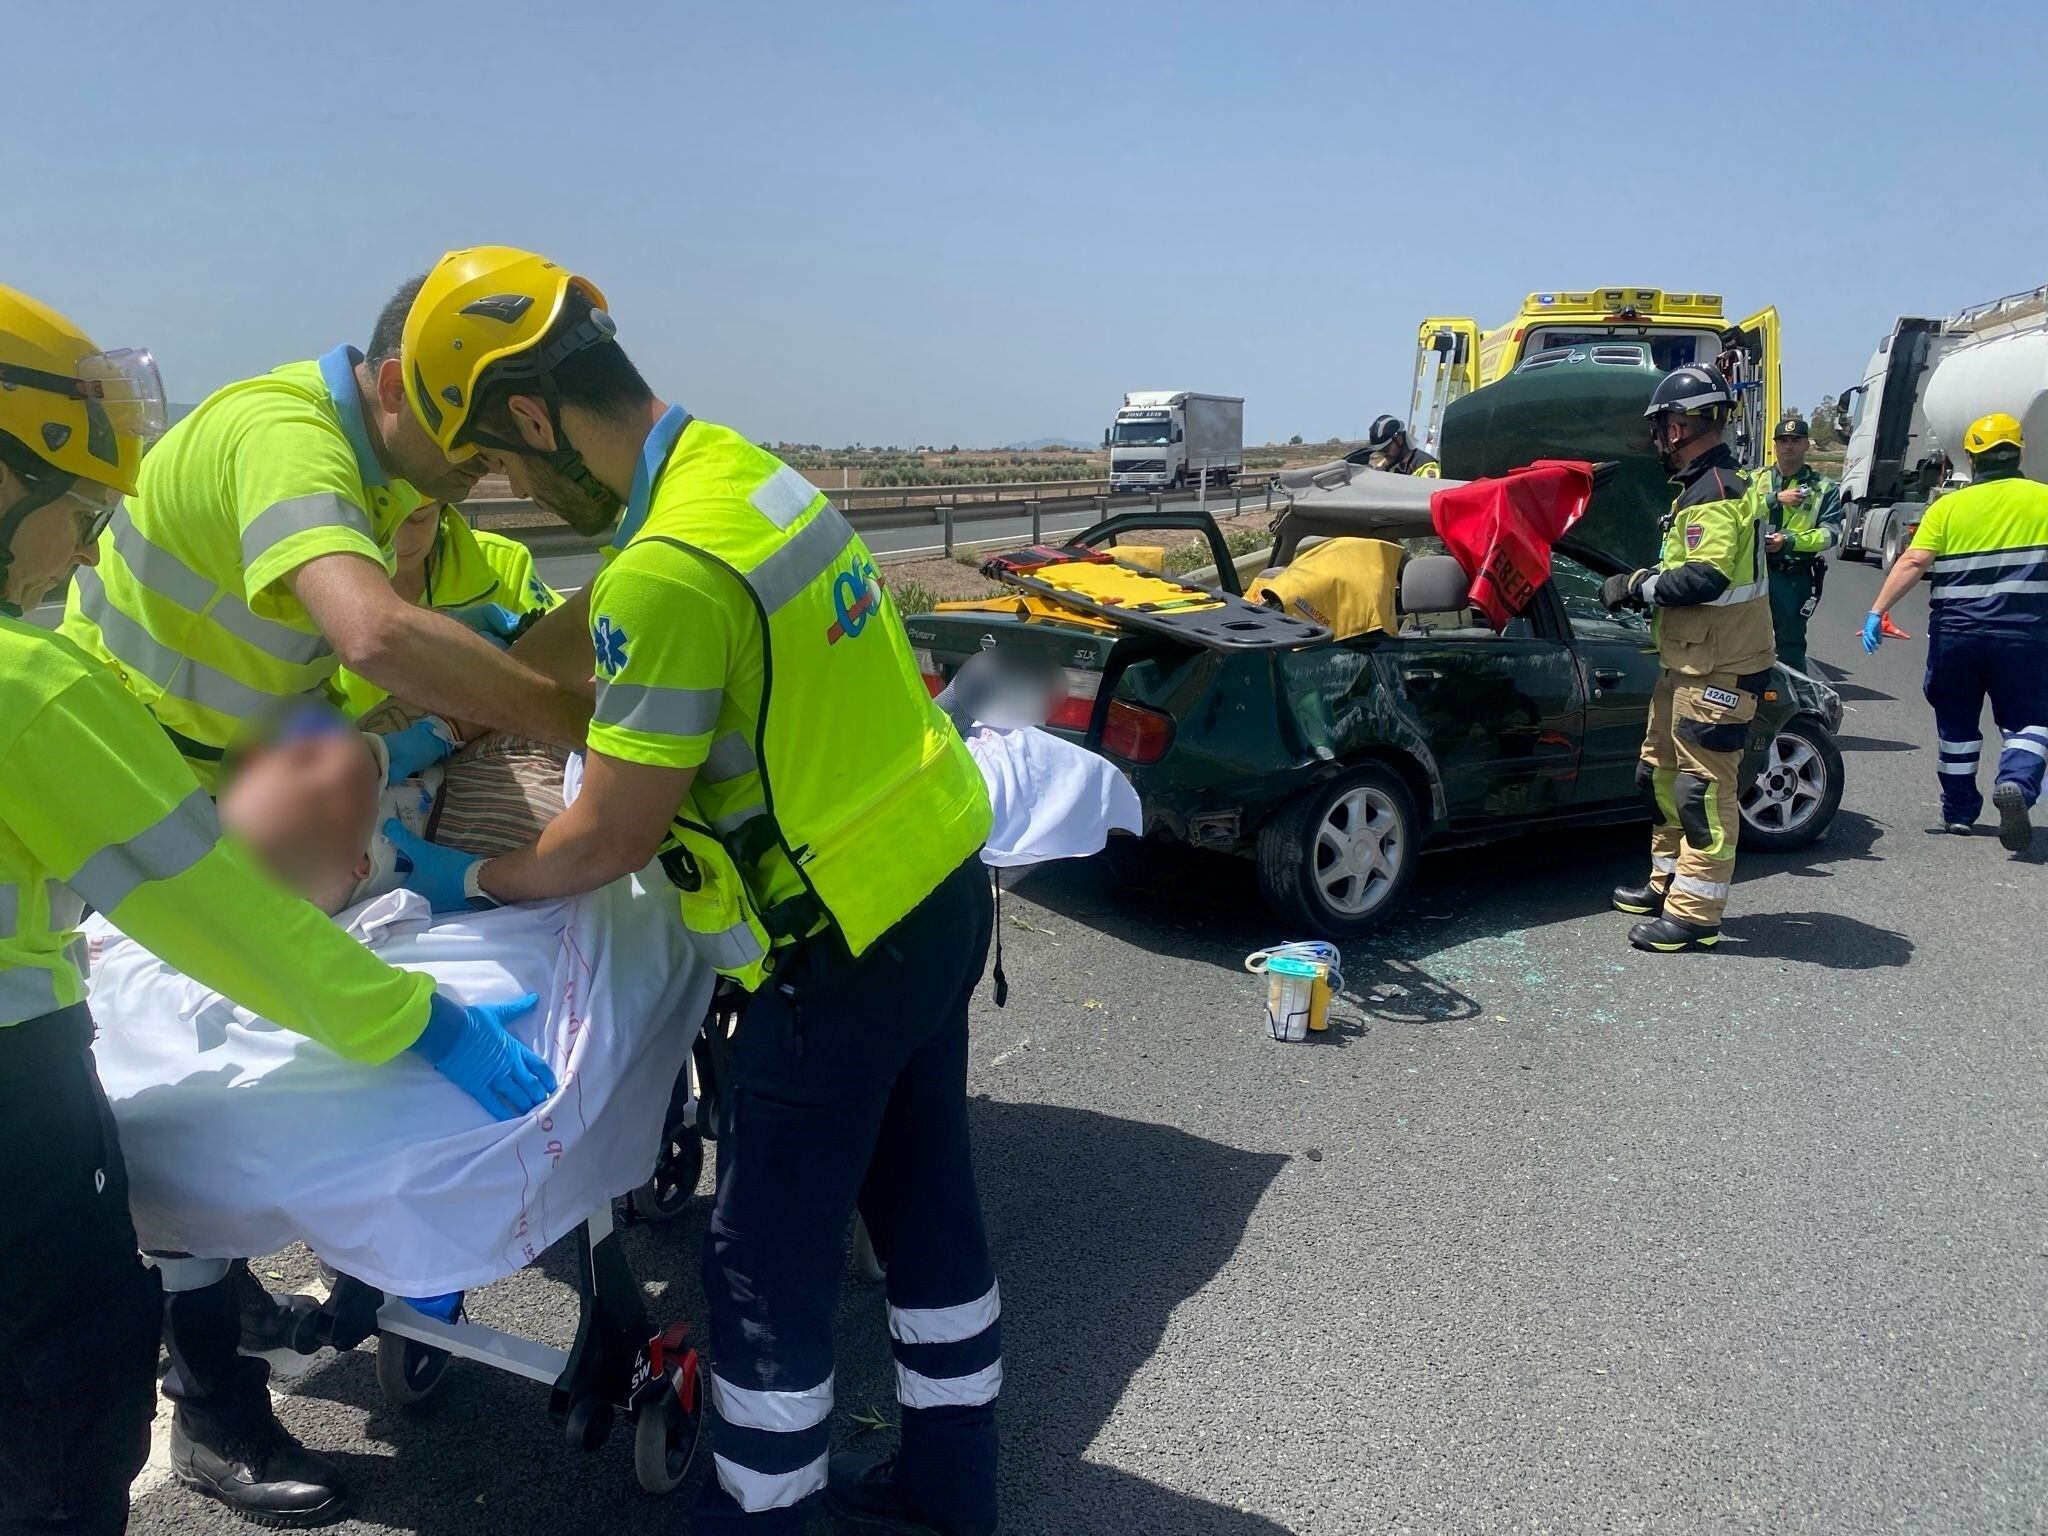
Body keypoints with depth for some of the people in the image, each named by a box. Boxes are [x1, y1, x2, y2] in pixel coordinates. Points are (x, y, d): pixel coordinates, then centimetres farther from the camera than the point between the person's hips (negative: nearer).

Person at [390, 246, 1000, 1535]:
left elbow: (608, 839, -16)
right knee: (926, 1199, 22)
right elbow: (585, 632, 19)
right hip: (944, 890, 9)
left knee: (772, 1261, 11)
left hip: (845, 950, -9)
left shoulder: (669, 569, -23)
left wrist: (475, 882, 3)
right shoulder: (734, 463, 6)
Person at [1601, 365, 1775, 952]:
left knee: (1703, 784, -7)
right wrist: (1645, 585, 8)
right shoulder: (1708, 486, 17)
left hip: (1717, 670, -11)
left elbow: (1706, 576, -28)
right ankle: (1668, 882, 30)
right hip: (1690, 662, 11)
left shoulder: (1713, 493, -17)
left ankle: (1695, 914, -2)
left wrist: (1640, 585, -17)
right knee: (1663, 772, 18)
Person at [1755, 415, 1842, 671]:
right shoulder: (1756, 479, 10)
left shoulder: (1823, 487, 5)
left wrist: (1789, 541, -19)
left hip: (1793, 578, -2)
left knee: (1791, 643, 3)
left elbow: (1830, 533, -6)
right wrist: (1776, 499, -15)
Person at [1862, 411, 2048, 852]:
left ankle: (1959, 811, 23)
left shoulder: (1948, 507, 0)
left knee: (1957, 722, 16)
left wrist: (1877, 610, -12)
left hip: (1956, 632, 1)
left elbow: (1913, 562, -11)